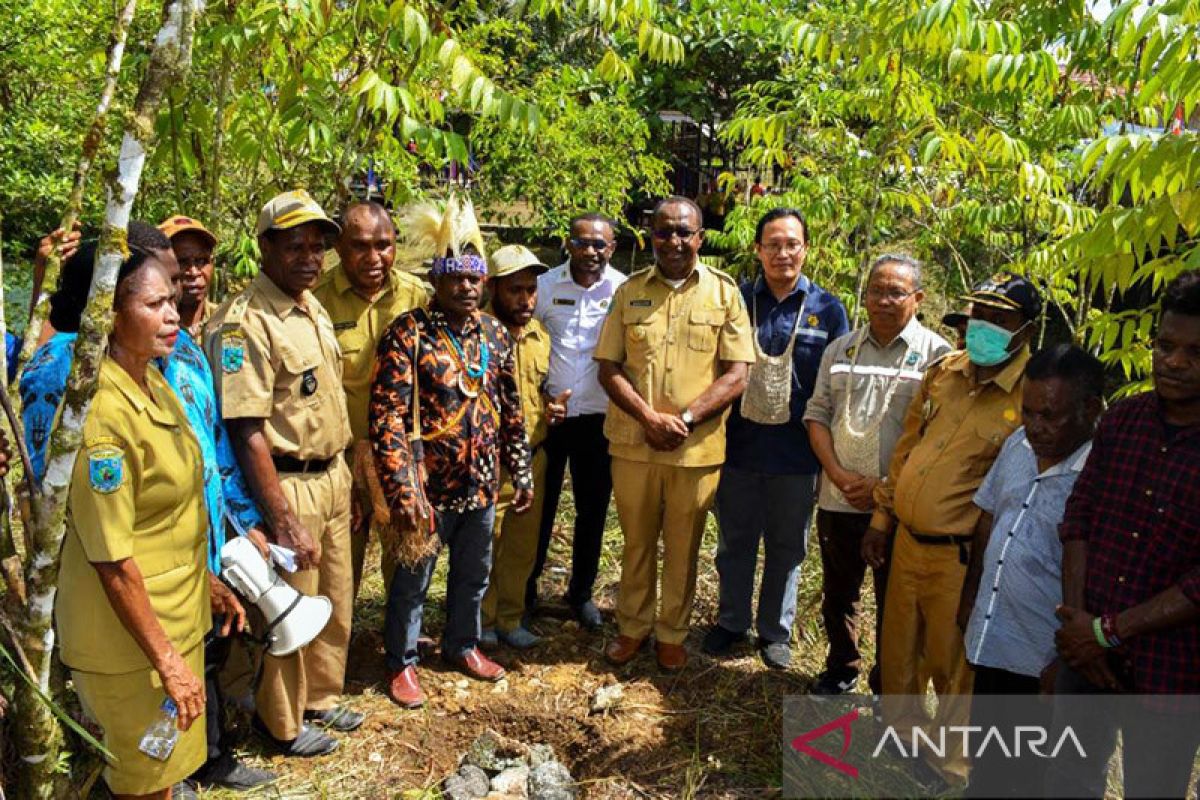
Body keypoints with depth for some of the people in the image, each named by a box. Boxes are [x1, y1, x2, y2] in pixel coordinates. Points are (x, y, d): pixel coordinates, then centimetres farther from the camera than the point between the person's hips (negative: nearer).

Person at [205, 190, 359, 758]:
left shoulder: (314, 309, 8)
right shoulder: (244, 322, -19)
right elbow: (248, 433, -23)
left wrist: (344, 478, 17)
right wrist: (284, 521, -24)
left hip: (333, 477, 8)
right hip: (289, 485, -8)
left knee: (335, 600, 20)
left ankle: (320, 697, 42)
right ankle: (282, 724, 31)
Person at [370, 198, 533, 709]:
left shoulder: (494, 333, 4)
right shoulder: (408, 334, -14)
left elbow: (511, 410, 11)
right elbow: (386, 418, -18)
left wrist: (521, 474, 10)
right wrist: (404, 492, -23)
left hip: (482, 484, 5)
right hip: (429, 485, -5)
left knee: (474, 573, 21)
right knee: (412, 578, 12)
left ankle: (462, 644, 44)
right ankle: (402, 662, 32)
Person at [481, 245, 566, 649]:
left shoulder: (539, 334, 7)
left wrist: (550, 406, 1)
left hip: (533, 459, 6)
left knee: (522, 549, 17)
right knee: (484, 550, 9)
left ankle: (509, 619, 34)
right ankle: (482, 623, 28)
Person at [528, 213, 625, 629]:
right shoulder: (545, 286, -3)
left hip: (599, 418, 0)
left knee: (593, 511, 11)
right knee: (539, 506, 12)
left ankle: (581, 592, 30)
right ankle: (525, 587, 30)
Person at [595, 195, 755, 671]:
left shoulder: (724, 292, -1)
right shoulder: (630, 290, 4)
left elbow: (737, 374, -5)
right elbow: (608, 368, 0)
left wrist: (686, 419, -16)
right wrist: (649, 418, -14)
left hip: (697, 448, -1)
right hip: (633, 442, 1)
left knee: (683, 547, 12)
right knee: (637, 541, 15)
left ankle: (672, 634, 30)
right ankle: (633, 626, 33)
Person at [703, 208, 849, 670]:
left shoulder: (827, 310, -1)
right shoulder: (735, 300, -1)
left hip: (797, 453, 0)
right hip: (738, 444, 1)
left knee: (787, 546, 13)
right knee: (735, 541, 15)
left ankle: (776, 630, 30)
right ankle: (731, 621, 33)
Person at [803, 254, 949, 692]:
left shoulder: (936, 354, -5)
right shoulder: (841, 349, 10)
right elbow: (817, 414, 8)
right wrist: (838, 474, -6)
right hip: (838, 499, 4)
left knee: (894, 604, 9)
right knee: (837, 593, 18)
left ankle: (887, 689, 27)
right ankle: (841, 668, 40)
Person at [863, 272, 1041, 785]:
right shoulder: (943, 372, 5)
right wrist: (882, 519, 14)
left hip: (961, 557, -6)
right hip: (907, 541, 6)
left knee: (952, 664, 11)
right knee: (898, 650, 21)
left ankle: (952, 761, 34)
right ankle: (900, 730, 46)